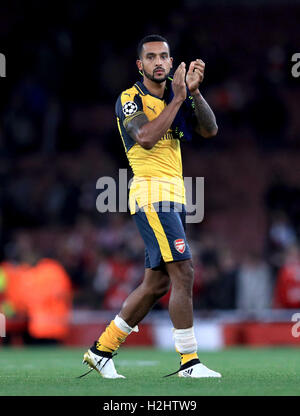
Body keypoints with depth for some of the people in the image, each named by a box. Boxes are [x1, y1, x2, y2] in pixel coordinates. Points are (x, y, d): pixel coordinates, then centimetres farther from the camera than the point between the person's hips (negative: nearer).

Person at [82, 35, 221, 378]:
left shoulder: (175, 96, 16)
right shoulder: (130, 100, -4)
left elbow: (210, 130, 4)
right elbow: (146, 137, -22)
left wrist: (193, 91, -8)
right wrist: (178, 99, -17)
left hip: (173, 196, 8)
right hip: (152, 193, -8)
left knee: (156, 283, 9)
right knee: (183, 274, -14)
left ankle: (102, 350, 17)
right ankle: (188, 361, -10)